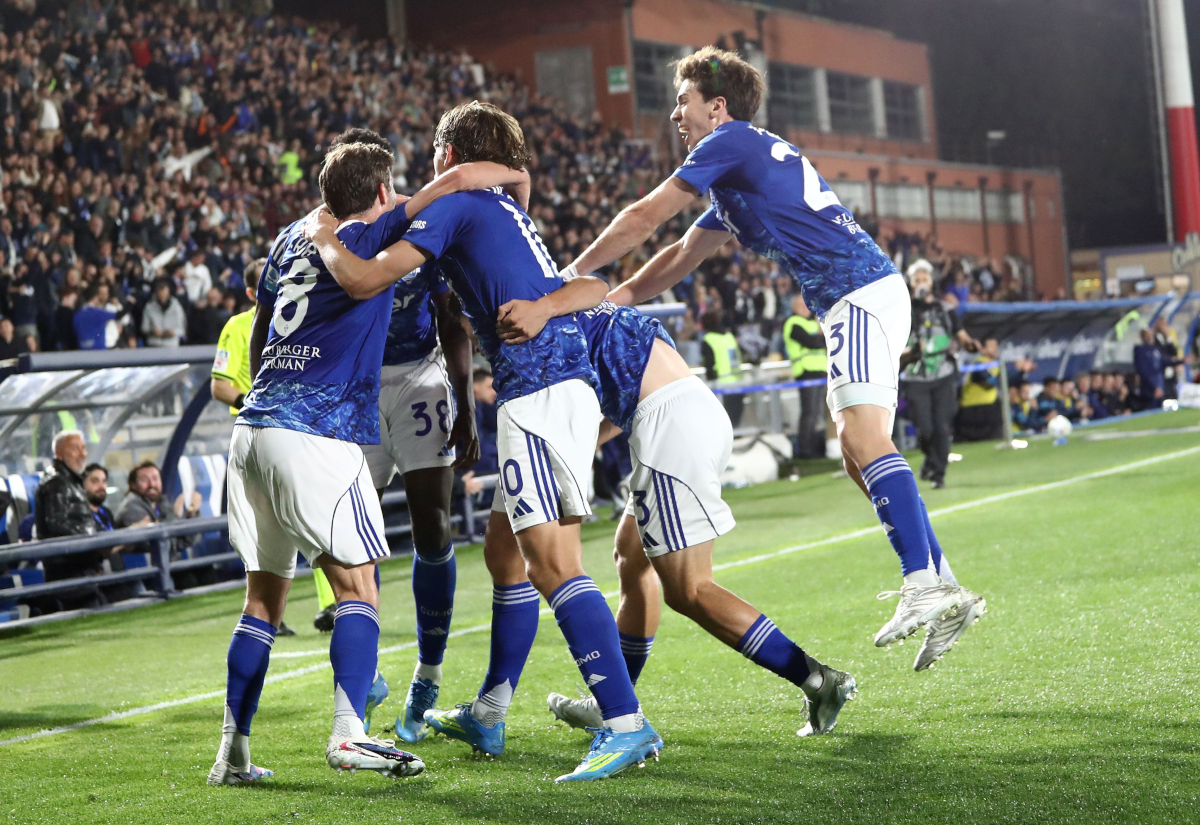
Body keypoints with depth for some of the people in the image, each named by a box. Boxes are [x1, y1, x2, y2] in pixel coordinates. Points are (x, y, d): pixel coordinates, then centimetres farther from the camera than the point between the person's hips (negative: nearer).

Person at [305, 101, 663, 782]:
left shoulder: (457, 204, 0)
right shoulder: (506, 210, 27)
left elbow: (365, 280, -6)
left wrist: (326, 239, 12)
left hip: (537, 389, -10)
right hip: (570, 379, 10)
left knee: (553, 563, -14)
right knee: (509, 546, 13)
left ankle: (627, 722, -21)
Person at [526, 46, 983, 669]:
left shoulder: (732, 143, -3)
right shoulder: (741, 172, 27)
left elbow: (643, 219, 1)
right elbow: (684, 254, 35)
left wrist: (574, 274, 11)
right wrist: (620, 296, 26)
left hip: (861, 294, -10)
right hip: (863, 297, 10)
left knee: (862, 438, -21)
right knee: (859, 452, 7)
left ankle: (924, 587, -31)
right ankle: (947, 593, 4)